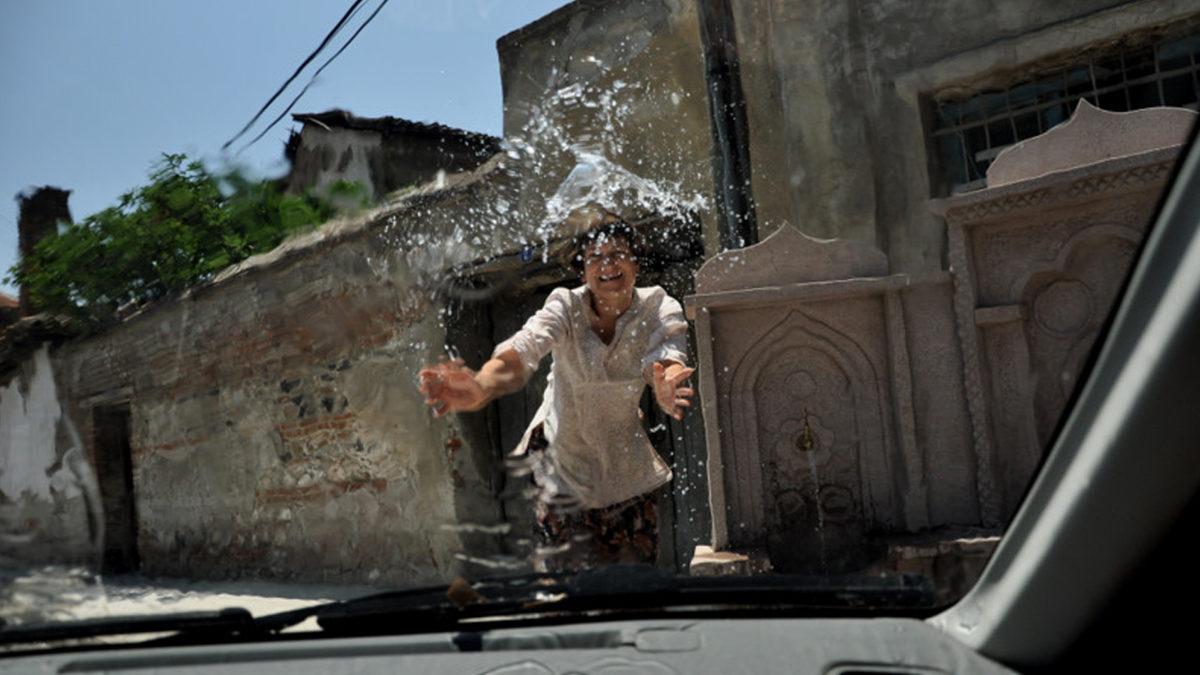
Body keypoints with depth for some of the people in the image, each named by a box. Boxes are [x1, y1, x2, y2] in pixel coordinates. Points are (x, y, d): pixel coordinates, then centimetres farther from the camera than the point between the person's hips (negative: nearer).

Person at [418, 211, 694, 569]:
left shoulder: (659, 308, -14)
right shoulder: (566, 307, -19)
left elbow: (667, 355, -35)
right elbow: (523, 350, -39)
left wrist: (667, 389, -60)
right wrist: (481, 386, -61)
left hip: (628, 469, 2)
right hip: (563, 462, -2)